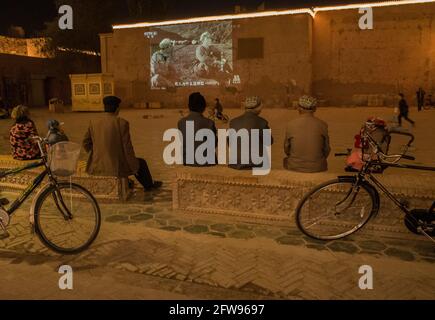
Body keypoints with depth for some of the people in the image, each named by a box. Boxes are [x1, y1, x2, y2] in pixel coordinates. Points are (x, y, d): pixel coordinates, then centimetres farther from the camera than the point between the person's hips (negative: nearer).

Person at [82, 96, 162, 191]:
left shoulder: (93, 123, -1)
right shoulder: (122, 123, -15)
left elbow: (86, 143, 8)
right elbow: (127, 148, -12)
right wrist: (134, 167, 1)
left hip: (96, 167, 5)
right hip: (116, 168, -5)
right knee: (141, 163, 22)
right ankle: (149, 185, 44)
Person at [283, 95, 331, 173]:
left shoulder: (291, 125, -7)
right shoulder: (322, 125, -6)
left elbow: (286, 149, 2)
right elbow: (326, 150, 2)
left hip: (295, 167, -1)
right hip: (317, 168, 1)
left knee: (287, 160, 28)